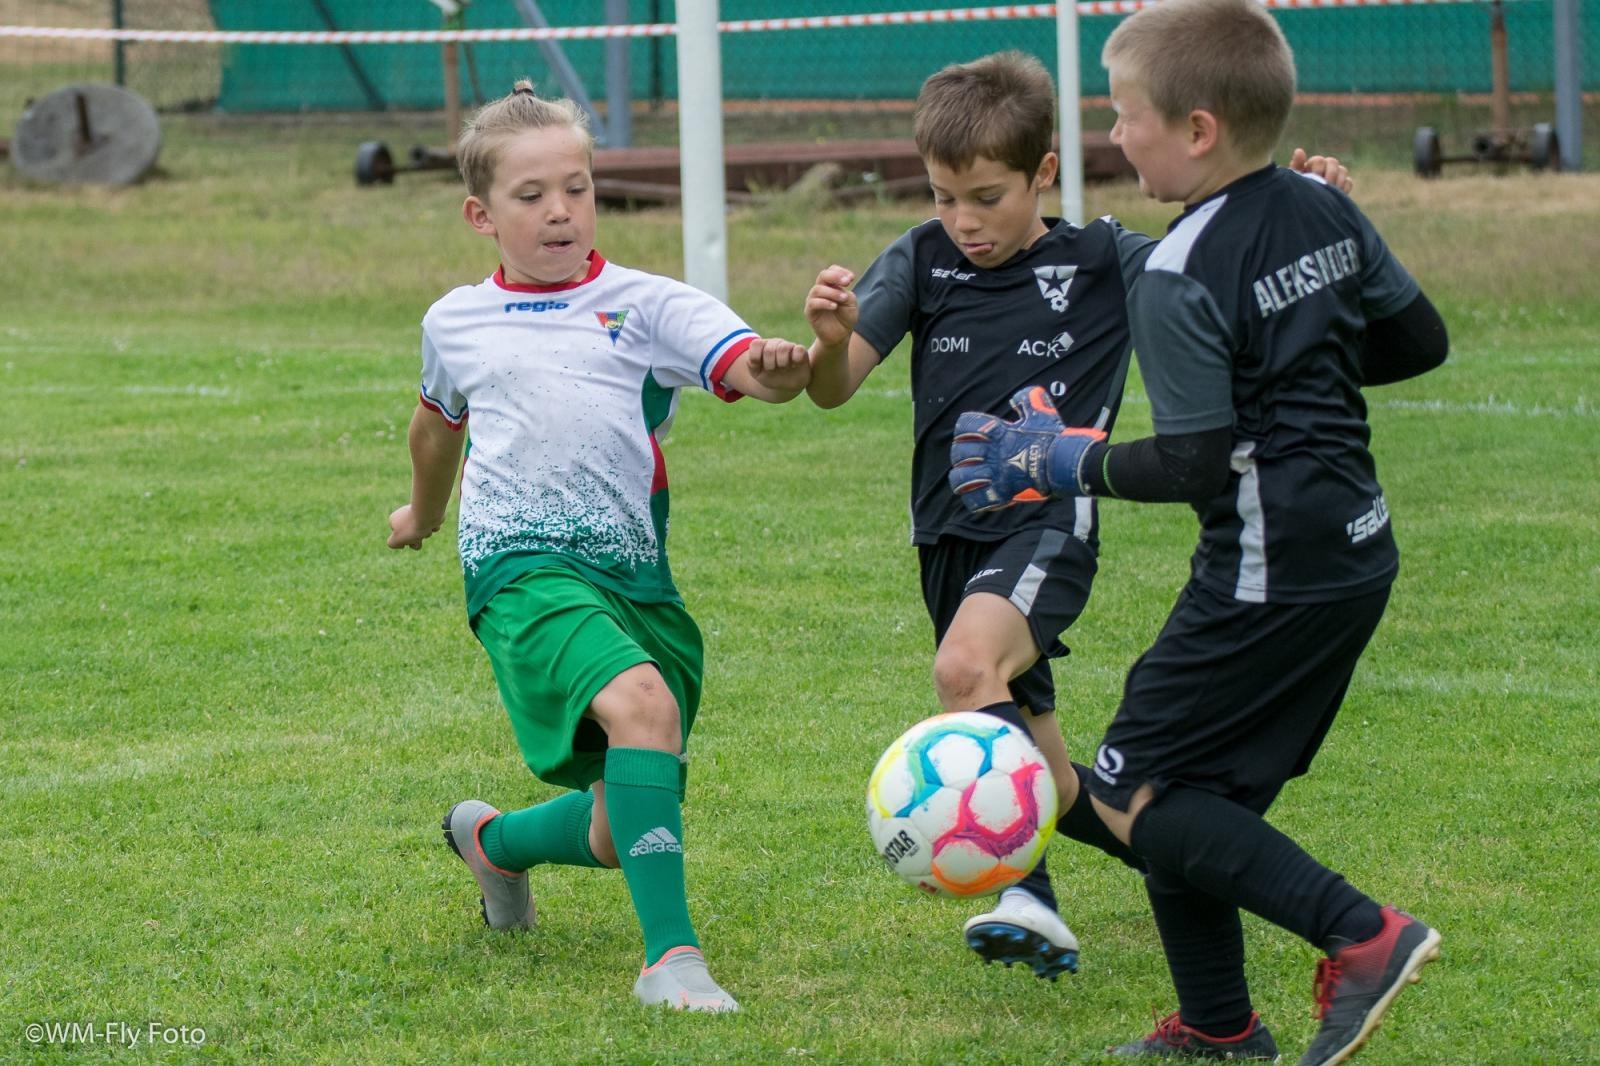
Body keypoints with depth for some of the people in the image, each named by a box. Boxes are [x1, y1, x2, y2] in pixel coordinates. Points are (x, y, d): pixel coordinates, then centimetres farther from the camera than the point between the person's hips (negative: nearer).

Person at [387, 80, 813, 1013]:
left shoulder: (647, 306, 4)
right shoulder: (456, 323, 12)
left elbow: (743, 366, -14)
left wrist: (780, 370, -38)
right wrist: (426, 509, 50)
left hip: (637, 578, 2)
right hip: (525, 563, -2)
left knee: (625, 829, 7)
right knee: (641, 703, -32)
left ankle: (494, 840, 42)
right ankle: (671, 954, -32)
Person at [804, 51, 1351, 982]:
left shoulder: (1105, 262, -3)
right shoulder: (921, 262, 2)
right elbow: (834, 387, -6)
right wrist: (831, 338, -29)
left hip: (1050, 522, -5)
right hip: (951, 538, 5)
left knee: (967, 665, -33)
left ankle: (1026, 893, -33)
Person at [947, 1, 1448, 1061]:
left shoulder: (1180, 280, -18)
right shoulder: (1328, 212, 6)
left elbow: (1197, 461, -20)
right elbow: (1421, 340, 16)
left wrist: (1069, 464, -8)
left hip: (1267, 579, -9)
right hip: (1355, 555, 9)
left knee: (1133, 789, -3)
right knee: (1199, 787, 17)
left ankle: (1360, 933, -12)